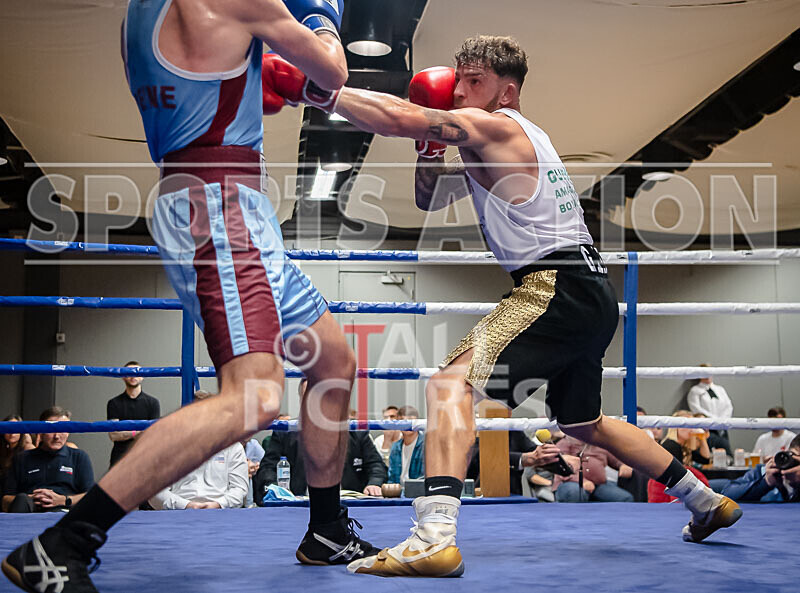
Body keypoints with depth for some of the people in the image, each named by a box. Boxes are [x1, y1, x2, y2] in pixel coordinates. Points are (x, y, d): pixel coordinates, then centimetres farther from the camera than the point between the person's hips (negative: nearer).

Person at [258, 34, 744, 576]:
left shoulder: (491, 125, -6)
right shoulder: (498, 142, 23)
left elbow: (396, 118, -20)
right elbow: (430, 200, 25)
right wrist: (431, 144, 8)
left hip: (557, 287, -10)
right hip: (592, 293, 10)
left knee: (452, 382, -22)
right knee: (585, 423, 26)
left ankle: (435, 538, -35)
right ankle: (709, 504, 41)